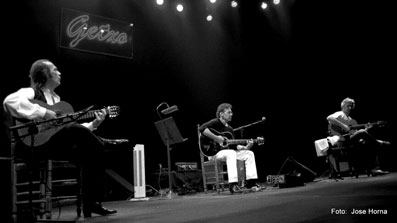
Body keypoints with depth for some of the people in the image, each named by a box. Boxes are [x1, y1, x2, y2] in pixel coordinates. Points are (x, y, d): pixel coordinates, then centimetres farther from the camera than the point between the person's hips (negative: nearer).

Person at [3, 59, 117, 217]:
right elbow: (10, 101, -24)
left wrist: (93, 124, 10)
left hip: (59, 144, 8)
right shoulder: (32, 92, -1)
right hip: (37, 144, -8)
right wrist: (42, 113, -24)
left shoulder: (55, 98, 24)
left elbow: (67, 127, 22)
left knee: (91, 153, -14)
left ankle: (91, 204, -7)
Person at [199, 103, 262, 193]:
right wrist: (216, 138, -25)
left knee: (249, 153, -2)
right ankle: (233, 185, -42)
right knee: (231, 153, -38)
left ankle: (251, 182, -7)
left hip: (229, 153, 8)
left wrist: (245, 147, -2)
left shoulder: (229, 129, 18)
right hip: (214, 153, -8)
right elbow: (201, 128, -26)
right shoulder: (215, 122, -7)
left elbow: (233, 146, 15)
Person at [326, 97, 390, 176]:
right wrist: (342, 126, -22)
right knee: (362, 132, -30)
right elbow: (329, 118, -19)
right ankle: (378, 142, -5)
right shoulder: (340, 114, 3)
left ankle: (375, 168, -15)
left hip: (352, 141, 8)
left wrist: (367, 127, 0)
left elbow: (358, 129, 18)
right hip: (342, 139, -8)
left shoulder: (352, 121, 27)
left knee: (372, 145, -9)